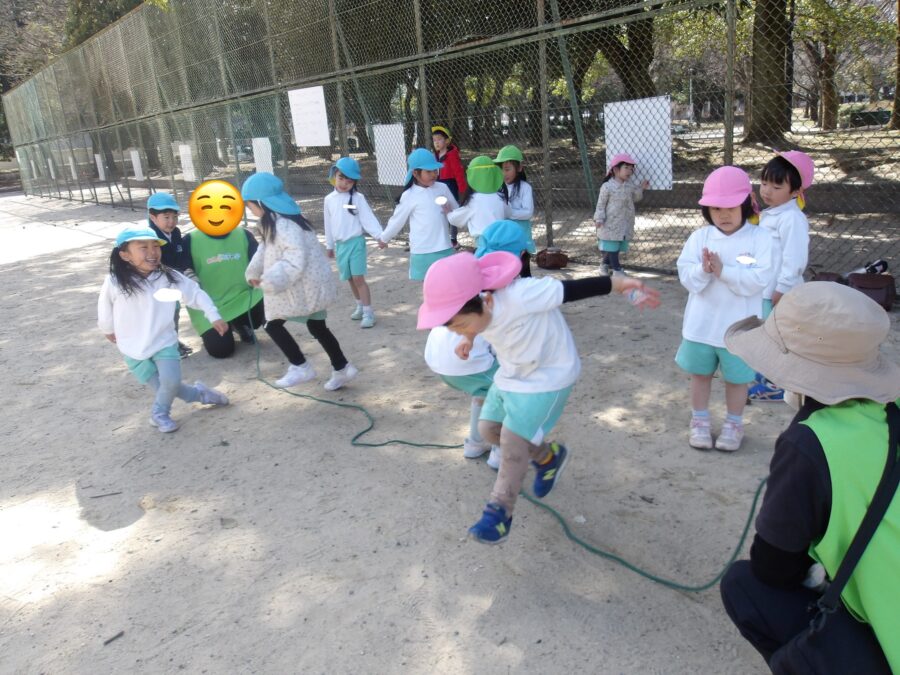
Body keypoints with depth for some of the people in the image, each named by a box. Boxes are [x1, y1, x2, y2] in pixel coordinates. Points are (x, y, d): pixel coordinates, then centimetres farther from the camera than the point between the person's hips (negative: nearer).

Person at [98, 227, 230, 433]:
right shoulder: (114, 282, -17)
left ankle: (160, 413, 17)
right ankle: (199, 393, 30)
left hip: (164, 342, 1)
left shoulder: (168, 276, -12)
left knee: (171, 381, -15)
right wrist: (109, 330, 16)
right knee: (164, 386, 1)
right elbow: (105, 310, -1)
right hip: (134, 349, -1)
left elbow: (195, 293, -5)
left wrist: (214, 316, -12)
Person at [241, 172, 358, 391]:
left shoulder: (282, 224, -22)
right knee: (317, 327, 17)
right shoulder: (273, 222, 12)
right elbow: (267, 248, 23)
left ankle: (301, 367, 6)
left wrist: (271, 280, -34)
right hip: (309, 285, 10)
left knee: (273, 324, -1)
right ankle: (342, 368, 25)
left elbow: (296, 258, -30)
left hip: (303, 286, -10)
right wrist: (255, 272, 21)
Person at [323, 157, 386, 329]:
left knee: (358, 278, -9)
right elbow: (329, 224, 13)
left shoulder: (357, 198, -7)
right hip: (340, 244, 5)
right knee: (350, 279, 14)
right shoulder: (329, 199, 6)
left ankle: (368, 312, -3)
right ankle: (360, 306, 30)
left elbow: (368, 218, -12)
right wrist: (330, 246, 19)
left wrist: (380, 236, -23)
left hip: (355, 242, -5)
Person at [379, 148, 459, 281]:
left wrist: (450, 212, -12)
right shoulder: (410, 195, -7)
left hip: (444, 249, 3)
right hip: (423, 252, -3)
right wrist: (384, 238, 13)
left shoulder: (442, 188, 3)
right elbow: (397, 220, 5)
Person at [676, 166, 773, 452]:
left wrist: (723, 270, -27)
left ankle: (733, 424, 35)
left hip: (738, 327, -2)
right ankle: (699, 422, 35)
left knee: (737, 378, 14)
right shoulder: (699, 237, -4)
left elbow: (758, 280, -20)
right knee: (700, 373, 16)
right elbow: (686, 277, -9)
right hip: (701, 324, 2)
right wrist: (703, 270, -29)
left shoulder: (760, 238, -10)